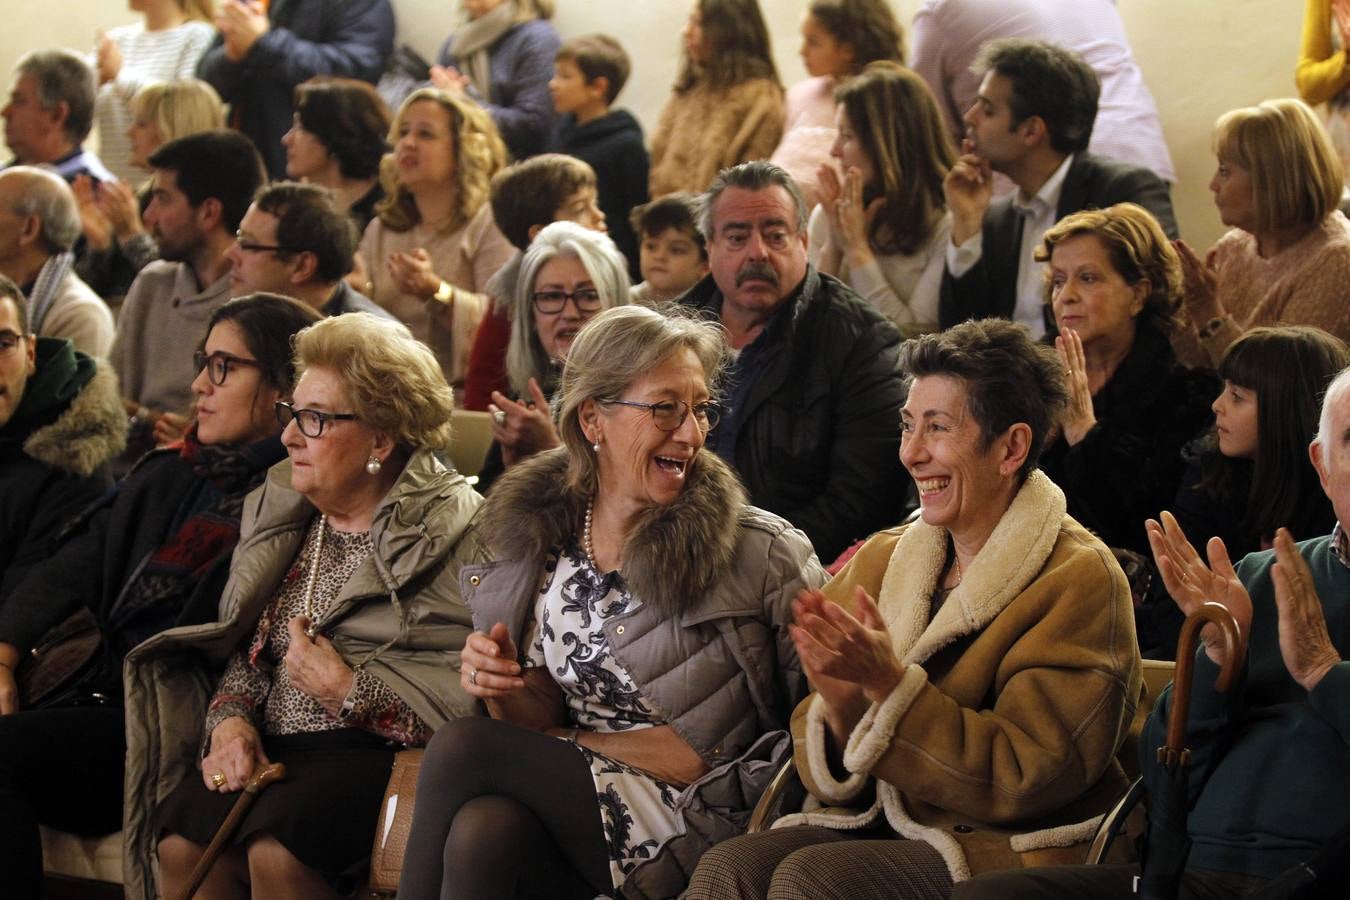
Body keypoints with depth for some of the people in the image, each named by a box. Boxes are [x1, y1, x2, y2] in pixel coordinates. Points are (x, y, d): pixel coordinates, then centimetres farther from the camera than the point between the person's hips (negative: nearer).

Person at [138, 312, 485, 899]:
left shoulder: (455, 530, -6)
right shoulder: (287, 517, 18)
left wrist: (348, 692, -15)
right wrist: (231, 719, 0)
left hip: (380, 756, -6)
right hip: (272, 750, 6)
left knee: (275, 846, -33)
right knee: (180, 839, -25)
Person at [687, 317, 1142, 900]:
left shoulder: (1080, 582, -9)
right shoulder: (881, 559, 9)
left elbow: (1025, 779, -16)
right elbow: (836, 779, 8)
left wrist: (889, 683, -24)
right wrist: (840, 707, -16)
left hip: (1015, 853, -6)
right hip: (883, 828, 6)